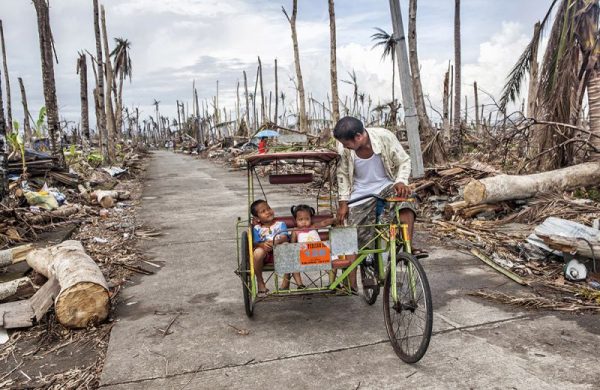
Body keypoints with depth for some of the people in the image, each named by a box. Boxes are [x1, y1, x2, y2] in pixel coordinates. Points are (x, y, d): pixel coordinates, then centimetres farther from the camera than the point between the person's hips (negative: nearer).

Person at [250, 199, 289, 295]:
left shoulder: (280, 224, 10)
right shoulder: (257, 228, 9)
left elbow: (285, 237, -5)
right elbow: (255, 243, -2)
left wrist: (276, 242, -27)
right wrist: (262, 244, -26)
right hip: (265, 255, 0)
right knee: (258, 252, -34)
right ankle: (260, 282, -10)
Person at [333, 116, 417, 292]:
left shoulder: (385, 137, -21)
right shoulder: (347, 151, -16)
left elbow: (404, 161, -11)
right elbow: (343, 174, 1)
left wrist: (401, 181, -29)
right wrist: (343, 202, -3)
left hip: (386, 186, -1)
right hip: (361, 195, 1)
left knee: (406, 202, -35)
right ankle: (351, 284, 14)